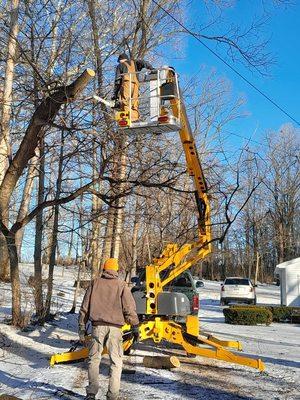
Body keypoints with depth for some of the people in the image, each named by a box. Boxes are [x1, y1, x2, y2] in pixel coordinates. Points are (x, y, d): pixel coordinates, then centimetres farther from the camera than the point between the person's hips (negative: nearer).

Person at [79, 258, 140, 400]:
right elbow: (129, 309, -1)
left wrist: (82, 329, 15)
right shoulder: (121, 285, 3)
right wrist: (135, 328, 6)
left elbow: (84, 308, 9)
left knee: (94, 359, 13)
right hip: (115, 327, -1)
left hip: (98, 326, 1)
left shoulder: (95, 283, 9)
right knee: (116, 361, 8)